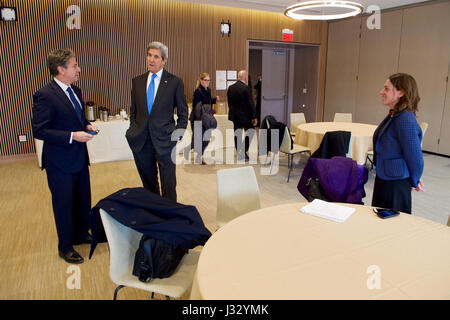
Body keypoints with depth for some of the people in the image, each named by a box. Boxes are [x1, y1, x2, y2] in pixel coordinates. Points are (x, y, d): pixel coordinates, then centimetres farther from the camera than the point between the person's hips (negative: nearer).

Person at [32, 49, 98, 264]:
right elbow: (39, 131, -21)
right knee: (64, 204, 8)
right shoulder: (44, 96, -19)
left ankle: (81, 234, 42)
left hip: (80, 158, 8)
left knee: (83, 200, 20)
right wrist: (72, 136, -26)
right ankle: (65, 247, 28)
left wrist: (87, 126, 0)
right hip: (60, 162, -8)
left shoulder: (75, 91, 7)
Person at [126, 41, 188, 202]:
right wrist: (134, 131, 5)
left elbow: (183, 113, 1)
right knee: (148, 183, 16)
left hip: (164, 141, -3)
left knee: (168, 185, 3)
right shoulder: (137, 81, 9)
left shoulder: (175, 82, -2)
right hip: (141, 141, 4)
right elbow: (133, 110, 16)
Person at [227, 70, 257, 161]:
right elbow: (251, 103, -14)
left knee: (237, 135, 10)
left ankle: (240, 155, 16)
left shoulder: (230, 88, 3)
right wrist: (254, 117, -9)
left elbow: (229, 102, 10)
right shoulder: (246, 88, -15)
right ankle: (244, 152, 2)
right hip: (245, 115, -5)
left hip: (234, 115, 5)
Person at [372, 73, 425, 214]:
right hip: (383, 178, 9)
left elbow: (415, 158, -21)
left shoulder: (406, 121, -25)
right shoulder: (393, 116, 5)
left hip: (396, 184, -9)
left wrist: (414, 182, -4)